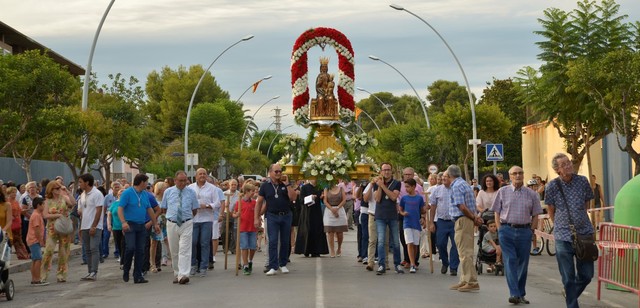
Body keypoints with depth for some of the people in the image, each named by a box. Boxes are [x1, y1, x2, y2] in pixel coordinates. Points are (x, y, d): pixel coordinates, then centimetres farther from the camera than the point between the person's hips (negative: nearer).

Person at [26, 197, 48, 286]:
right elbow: (37, 229, -20)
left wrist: (42, 240, 20)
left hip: (34, 241, 11)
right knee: (38, 259, -11)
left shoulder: (38, 214, 17)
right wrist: (40, 240, -16)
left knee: (34, 260, 12)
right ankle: (37, 279, -11)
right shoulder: (36, 215, -16)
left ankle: (34, 279, 16)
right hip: (35, 241, -11)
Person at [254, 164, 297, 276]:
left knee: (285, 241, 8)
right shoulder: (265, 186, 1)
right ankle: (273, 267, -6)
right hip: (272, 216, -2)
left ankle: (283, 264, 20)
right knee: (272, 242, -7)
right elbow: (259, 202, 3)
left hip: (286, 216, 2)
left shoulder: (286, 184, 3)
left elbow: (293, 197, -10)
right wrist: (256, 218, -1)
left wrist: (287, 184, -15)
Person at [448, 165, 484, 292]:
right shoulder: (465, 184, 19)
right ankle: (465, 280, 20)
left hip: (462, 220, -10)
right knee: (466, 251, 14)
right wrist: (475, 217, 2)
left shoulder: (456, 186, -12)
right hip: (467, 220, 10)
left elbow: (462, 207, -19)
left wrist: (474, 218, -9)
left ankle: (471, 281, -8)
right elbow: (473, 205, 15)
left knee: (465, 252, -8)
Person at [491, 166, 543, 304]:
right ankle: (514, 294, -11)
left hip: (524, 231, 1)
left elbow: (535, 215, 9)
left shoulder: (531, 194, 7)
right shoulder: (502, 192, 6)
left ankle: (521, 294, 16)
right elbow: (497, 213, 7)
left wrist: (531, 231, 0)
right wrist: (501, 230, -1)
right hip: (507, 230, -1)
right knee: (510, 262, -8)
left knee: (523, 263, 6)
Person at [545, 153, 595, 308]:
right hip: (563, 237, -2)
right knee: (568, 277, 1)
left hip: (585, 233, 2)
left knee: (587, 275, 8)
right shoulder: (552, 186, -5)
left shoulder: (582, 181, 0)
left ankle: (571, 294, 36)